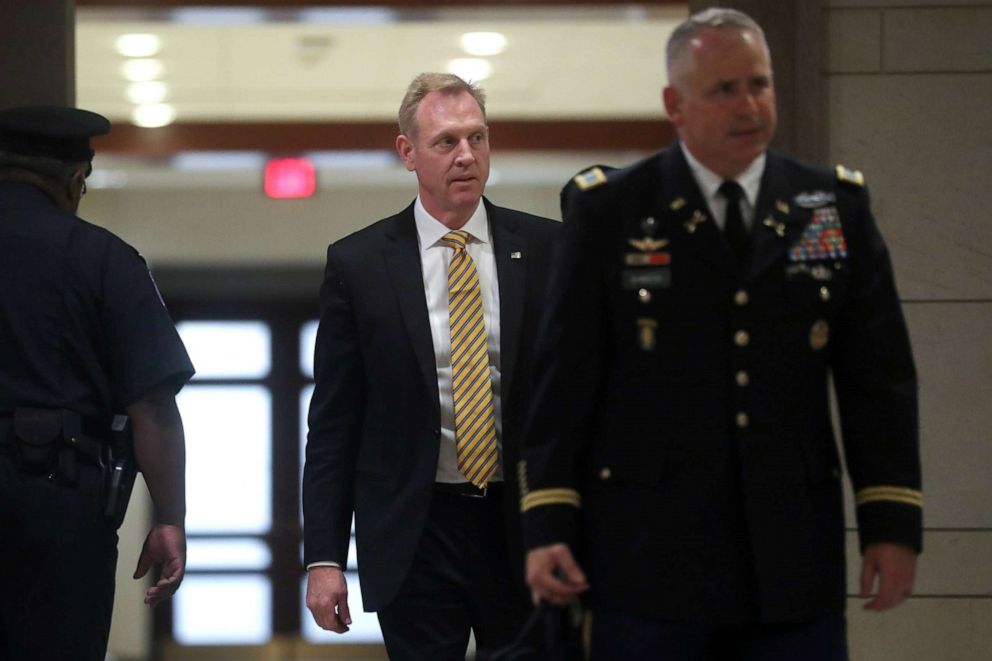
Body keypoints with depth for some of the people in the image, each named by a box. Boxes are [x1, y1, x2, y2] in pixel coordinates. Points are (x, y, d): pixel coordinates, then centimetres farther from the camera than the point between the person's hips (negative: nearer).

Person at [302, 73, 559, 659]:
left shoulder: (545, 249, 3)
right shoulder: (359, 263, 2)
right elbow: (332, 424, 2)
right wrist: (324, 557, -4)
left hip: (523, 525, 1)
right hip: (414, 533, -1)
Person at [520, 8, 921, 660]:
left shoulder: (836, 206, 9)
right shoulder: (608, 210, 2)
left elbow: (880, 377, 8)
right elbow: (565, 378, 0)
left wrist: (893, 522, 1)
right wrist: (548, 524, -7)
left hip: (795, 557, 2)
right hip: (650, 553, -2)